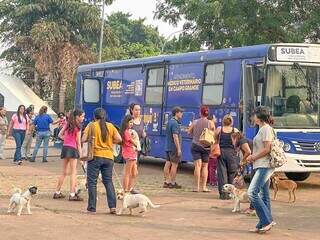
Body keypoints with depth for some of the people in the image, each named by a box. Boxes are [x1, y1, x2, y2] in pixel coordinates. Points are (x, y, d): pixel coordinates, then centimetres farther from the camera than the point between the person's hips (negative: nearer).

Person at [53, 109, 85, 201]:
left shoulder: (68, 124, 11)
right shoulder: (77, 127, -9)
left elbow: (60, 135, 12)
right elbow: (78, 143, -7)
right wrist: (80, 155, -3)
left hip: (65, 147, 7)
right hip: (72, 149, -7)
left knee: (64, 172, 16)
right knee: (73, 172, -3)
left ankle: (57, 192, 20)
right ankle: (72, 194, -6)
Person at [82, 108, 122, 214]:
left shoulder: (91, 125, -3)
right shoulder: (110, 126, 6)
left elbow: (84, 139, -8)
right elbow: (119, 139, 0)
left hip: (95, 156, -3)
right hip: (108, 157, 3)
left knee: (92, 182, 4)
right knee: (108, 181, 12)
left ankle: (91, 208, 3)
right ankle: (112, 206, 3)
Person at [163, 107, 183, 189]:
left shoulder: (170, 122, 15)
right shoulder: (175, 123, -16)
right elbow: (175, 136, -21)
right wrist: (179, 149, -20)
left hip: (168, 147, 10)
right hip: (174, 147, -10)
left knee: (168, 164, 9)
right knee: (174, 164, -4)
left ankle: (166, 182, 12)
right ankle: (172, 183, -1)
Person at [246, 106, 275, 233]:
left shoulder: (266, 128, -12)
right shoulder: (263, 129, 18)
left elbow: (267, 149, -18)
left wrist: (253, 157, -10)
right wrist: (253, 156, 10)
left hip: (264, 166, -10)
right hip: (263, 166, 10)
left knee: (252, 192, -16)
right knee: (264, 195, 10)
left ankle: (267, 220, -13)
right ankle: (263, 225, 13)